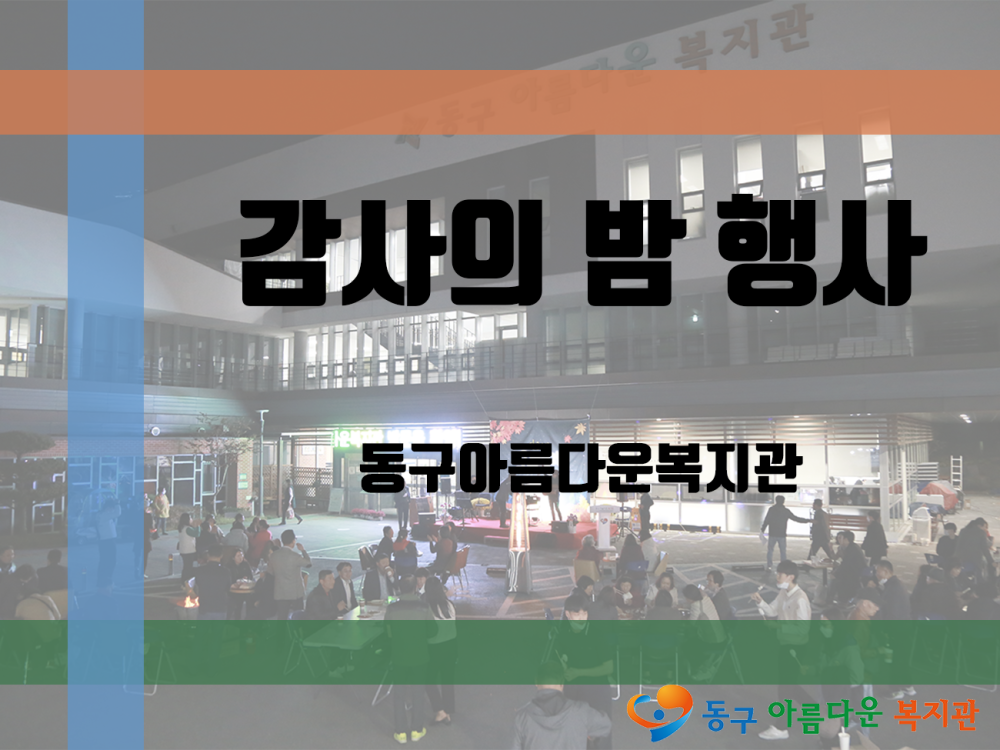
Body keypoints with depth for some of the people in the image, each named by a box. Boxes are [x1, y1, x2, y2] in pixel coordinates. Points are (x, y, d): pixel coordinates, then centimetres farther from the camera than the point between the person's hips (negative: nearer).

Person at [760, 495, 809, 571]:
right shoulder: (786, 511, 0)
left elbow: (766, 521, -7)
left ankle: (769, 566, 1)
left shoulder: (771, 509, -3)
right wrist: (808, 520, 13)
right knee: (783, 551, 9)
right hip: (782, 535, 1)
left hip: (772, 534, -1)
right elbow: (796, 518, 4)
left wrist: (762, 530, 2)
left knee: (770, 550, 7)